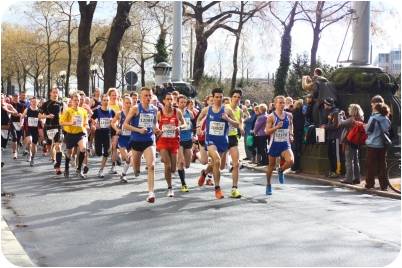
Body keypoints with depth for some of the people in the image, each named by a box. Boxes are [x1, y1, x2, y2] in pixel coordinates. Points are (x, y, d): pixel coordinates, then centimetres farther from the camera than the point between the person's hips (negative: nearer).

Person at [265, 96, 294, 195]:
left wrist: (291, 135, 5)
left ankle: (281, 171, 10)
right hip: (274, 144, -2)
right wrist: (276, 127, -25)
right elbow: (267, 131, -11)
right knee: (271, 165, 9)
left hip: (285, 144, 2)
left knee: (290, 161, -23)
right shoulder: (271, 117, -8)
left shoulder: (289, 115, 3)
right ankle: (268, 185, 28)